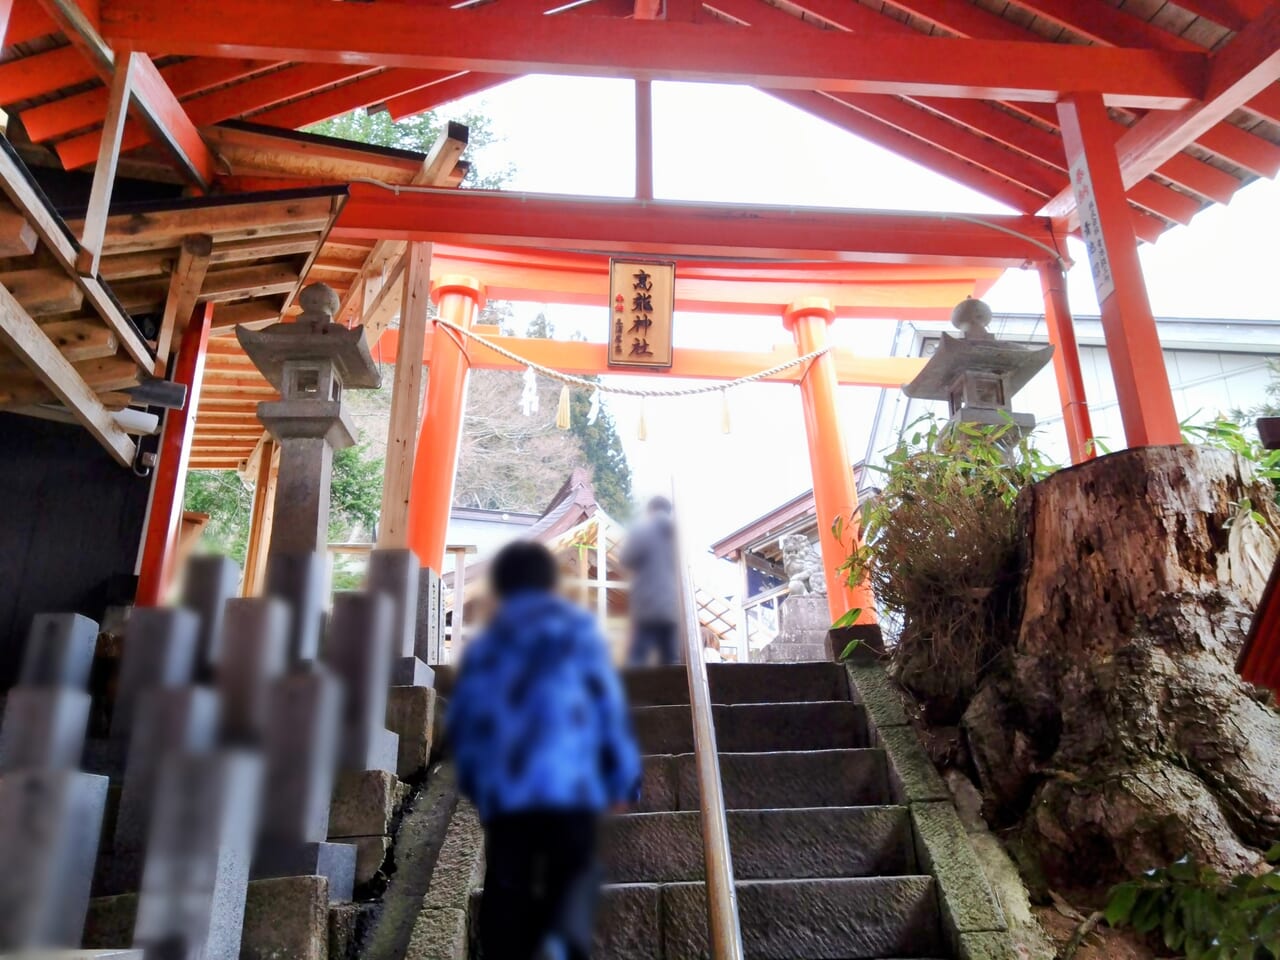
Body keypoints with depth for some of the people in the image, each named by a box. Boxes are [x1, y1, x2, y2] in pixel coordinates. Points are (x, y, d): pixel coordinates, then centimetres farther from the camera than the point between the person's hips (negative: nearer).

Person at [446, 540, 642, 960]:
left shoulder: (483, 647, 11)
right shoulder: (579, 634, 4)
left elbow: (461, 723, 11)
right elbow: (609, 709, 0)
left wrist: (473, 781, 25)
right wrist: (624, 779, 7)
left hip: (502, 791, 2)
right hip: (570, 784, -2)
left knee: (507, 887, 13)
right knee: (574, 872, 9)